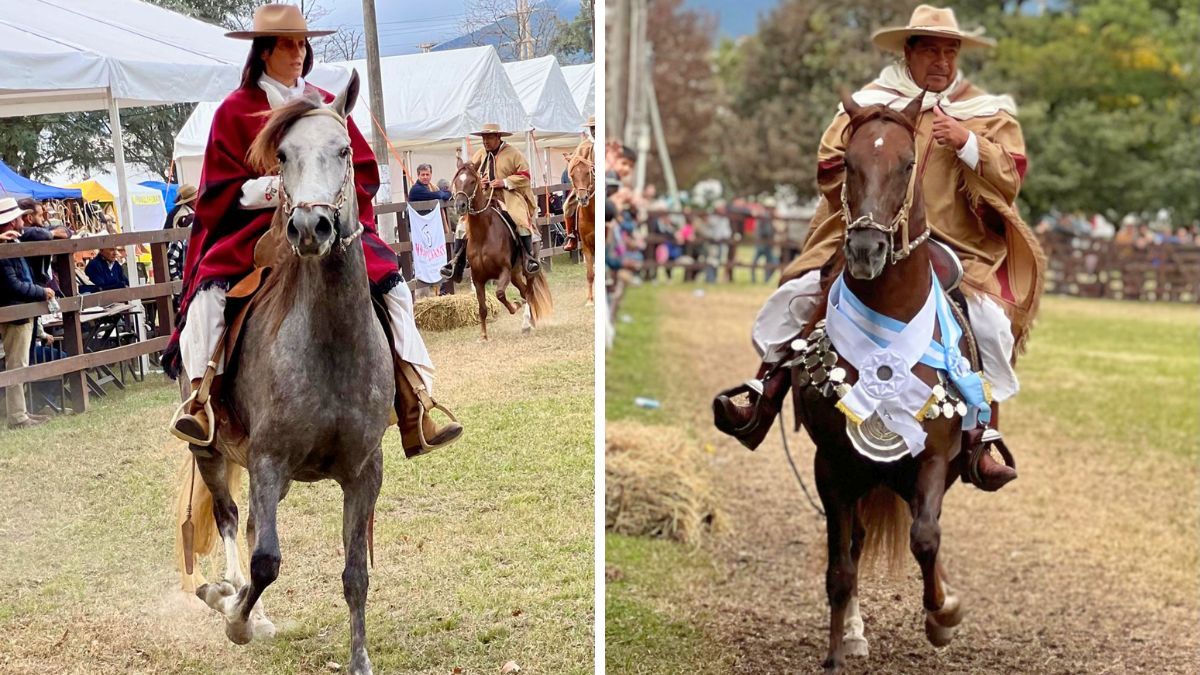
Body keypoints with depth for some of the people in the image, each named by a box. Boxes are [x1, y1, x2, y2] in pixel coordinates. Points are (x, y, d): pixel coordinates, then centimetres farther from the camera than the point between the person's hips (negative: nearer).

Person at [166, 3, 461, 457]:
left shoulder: (327, 106, 11)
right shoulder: (236, 111, 2)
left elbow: (365, 173, 9)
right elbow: (222, 191, -2)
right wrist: (279, 187, -17)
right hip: (255, 227, -1)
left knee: (393, 287, -18)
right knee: (210, 292, -28)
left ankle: (415, 410, -16)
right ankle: (201, 398, -18)